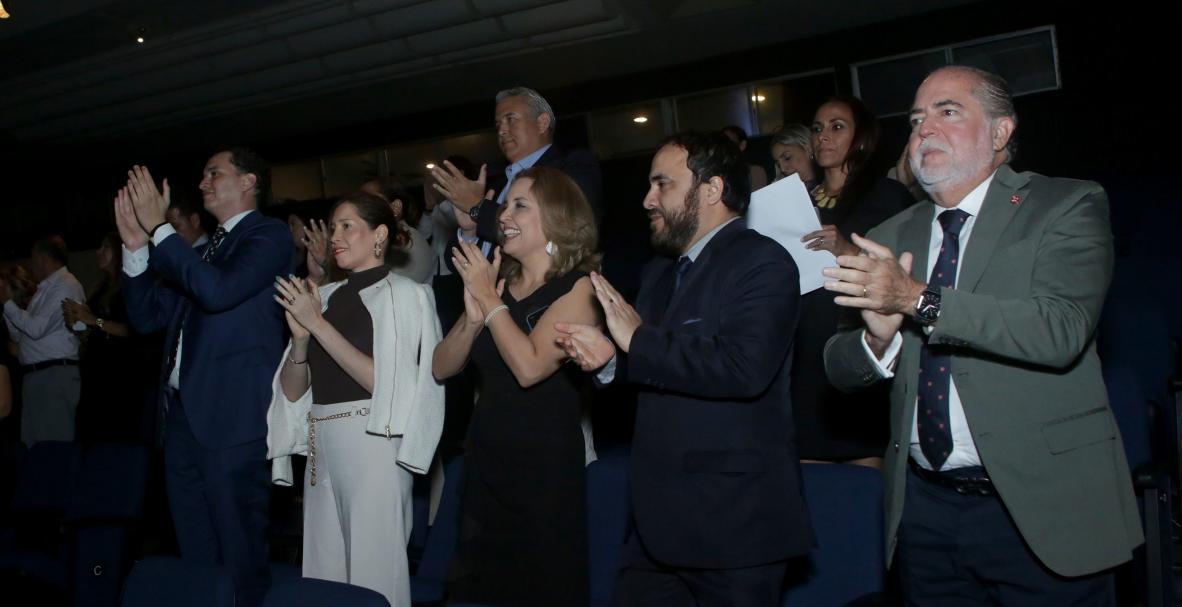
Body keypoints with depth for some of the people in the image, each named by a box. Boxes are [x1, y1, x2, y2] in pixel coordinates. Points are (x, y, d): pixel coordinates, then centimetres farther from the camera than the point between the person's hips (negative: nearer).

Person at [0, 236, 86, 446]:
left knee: (54, 444, -10)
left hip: (55, 375, -9)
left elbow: (36, 328, -16)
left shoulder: (66, 285, -8)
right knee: (32, 445, 11)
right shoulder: (46, 289, 20)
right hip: (34, 374, 10)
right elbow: (19, 335, 25)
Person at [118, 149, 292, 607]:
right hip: (184, 412, 8)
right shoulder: (202, 248, 20)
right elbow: (146, 317, 17)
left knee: (239, 552, 0)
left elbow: (218, 290, -21)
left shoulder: (269, 234, -4)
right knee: (195, 551, 16)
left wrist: (159, 228, -14)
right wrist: (135, 244, 5)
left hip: (232, 413, -8)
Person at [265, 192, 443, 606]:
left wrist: (317, 324, -14)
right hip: (322, 447, 5)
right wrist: (300, 336, -8)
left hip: (373, 444, -5)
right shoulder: (326, 297, 12)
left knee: (372, 573, 0)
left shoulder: (404, 294, -3)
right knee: (324, 573, 10)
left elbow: (385, 382, -14)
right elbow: (292, 392, 10)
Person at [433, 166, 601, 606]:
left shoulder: (578, 288, -10)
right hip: (485, 463, 6)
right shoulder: (497, 284, 9)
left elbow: (530, 367, -23)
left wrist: (490, 301, -12)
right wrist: (473, 315, -11)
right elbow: (442, 368, 5)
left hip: (544, 470, -6)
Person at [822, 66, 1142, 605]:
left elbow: (1061, 330, -20)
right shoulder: (891, 239, 9)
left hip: (1040, 505, -3)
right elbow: (840, 370, 7)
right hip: (924, 508, 4)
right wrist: (878, 337, -15)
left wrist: (919, 298, -23)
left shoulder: (1067, 207, -3)